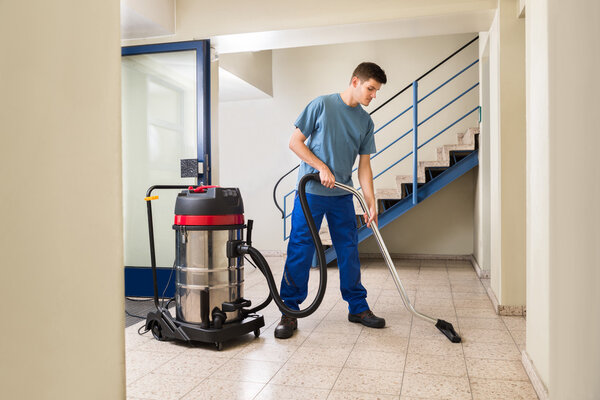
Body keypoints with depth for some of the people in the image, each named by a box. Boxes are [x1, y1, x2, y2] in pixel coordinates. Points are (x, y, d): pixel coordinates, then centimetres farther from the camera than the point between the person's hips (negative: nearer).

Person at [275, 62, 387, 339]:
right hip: (311, 191, -5)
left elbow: (364, 165, 8)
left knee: (349, 251, 10)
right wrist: (322, 168, -13)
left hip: (342, 195, 5)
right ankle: (289, 312, 9)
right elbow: (295, 142, -4)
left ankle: (358, 307, 23)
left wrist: (371, 204, 1)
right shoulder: (322, 105, -5)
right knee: (300, 251, -2)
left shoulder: (366, 121, 9)